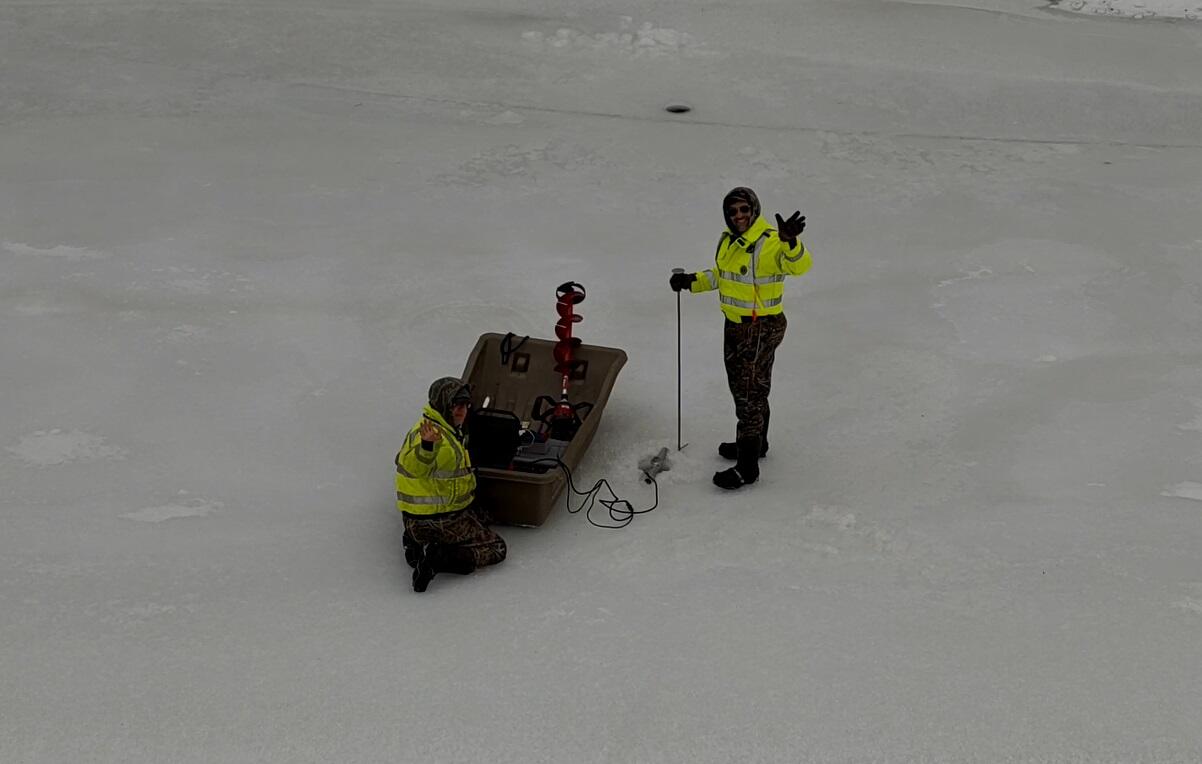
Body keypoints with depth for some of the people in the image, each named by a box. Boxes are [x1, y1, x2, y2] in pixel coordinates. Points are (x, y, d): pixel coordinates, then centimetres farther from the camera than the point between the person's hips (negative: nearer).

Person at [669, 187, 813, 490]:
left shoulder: (769, 243, -23)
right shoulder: (728, 240, 5)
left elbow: (799, 265, -38)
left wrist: (790, 242, -57)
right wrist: (693, 281, 9)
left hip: (762, 329, -9)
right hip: (735, 325, 9)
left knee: (749, 394, -2)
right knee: (741, 387, 24)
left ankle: (747, 468, 7)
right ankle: (755, 442, 45)